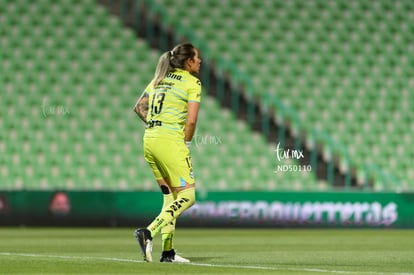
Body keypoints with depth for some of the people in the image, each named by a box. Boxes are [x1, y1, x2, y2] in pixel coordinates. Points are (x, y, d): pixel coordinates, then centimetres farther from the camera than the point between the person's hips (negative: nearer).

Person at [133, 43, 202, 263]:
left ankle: (167, 251, 10)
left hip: (150, 140, 8)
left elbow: (139, 107, 19)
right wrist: (186, 143, 3)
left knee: (170, 196, 14)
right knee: (187, 197, -5)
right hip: (171, 141, -8)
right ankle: (148, 232, -21)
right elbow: (191, 120, -11)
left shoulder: (160, 78, 17)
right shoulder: (192, 82, -4)